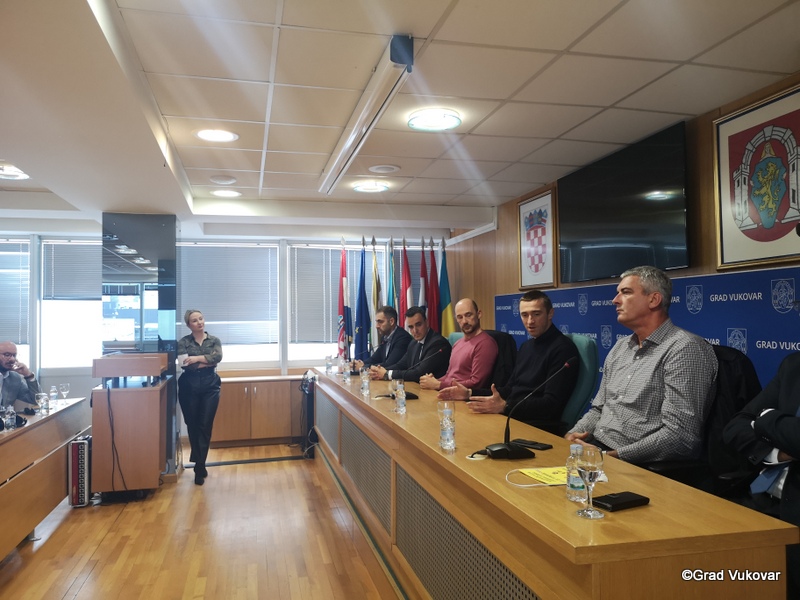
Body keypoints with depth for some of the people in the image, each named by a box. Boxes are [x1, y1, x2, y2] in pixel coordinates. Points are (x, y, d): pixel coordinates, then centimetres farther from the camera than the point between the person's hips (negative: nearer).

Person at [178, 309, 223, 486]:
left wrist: (197, 358, -16)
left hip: (210, 386, 0)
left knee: (205, 426, -4)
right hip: (189, 387, 0)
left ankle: (199, 466, 0)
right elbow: (184, 364, -11)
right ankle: (200, 465, 20)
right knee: (193, 426, 6)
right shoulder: (183, 342, 3)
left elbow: (218, 356, -11)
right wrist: (207, 362, -11)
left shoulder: (214, 340, 8)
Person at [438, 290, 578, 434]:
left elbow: (551, 405, -19)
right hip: (512, 418, 8)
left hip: (538, 427, -8)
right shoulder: (526, 346, 17)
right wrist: (469, 393, 9)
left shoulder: (563, 348, -11)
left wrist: (504, 406, -30)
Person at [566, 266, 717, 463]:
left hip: (637, 465, -7)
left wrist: (615, 456, -19)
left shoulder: (683, 349, -12)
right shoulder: (620, 348, 15)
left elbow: (679, 435, -19)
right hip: (595, 450, 8)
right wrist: (574, 434, 1)